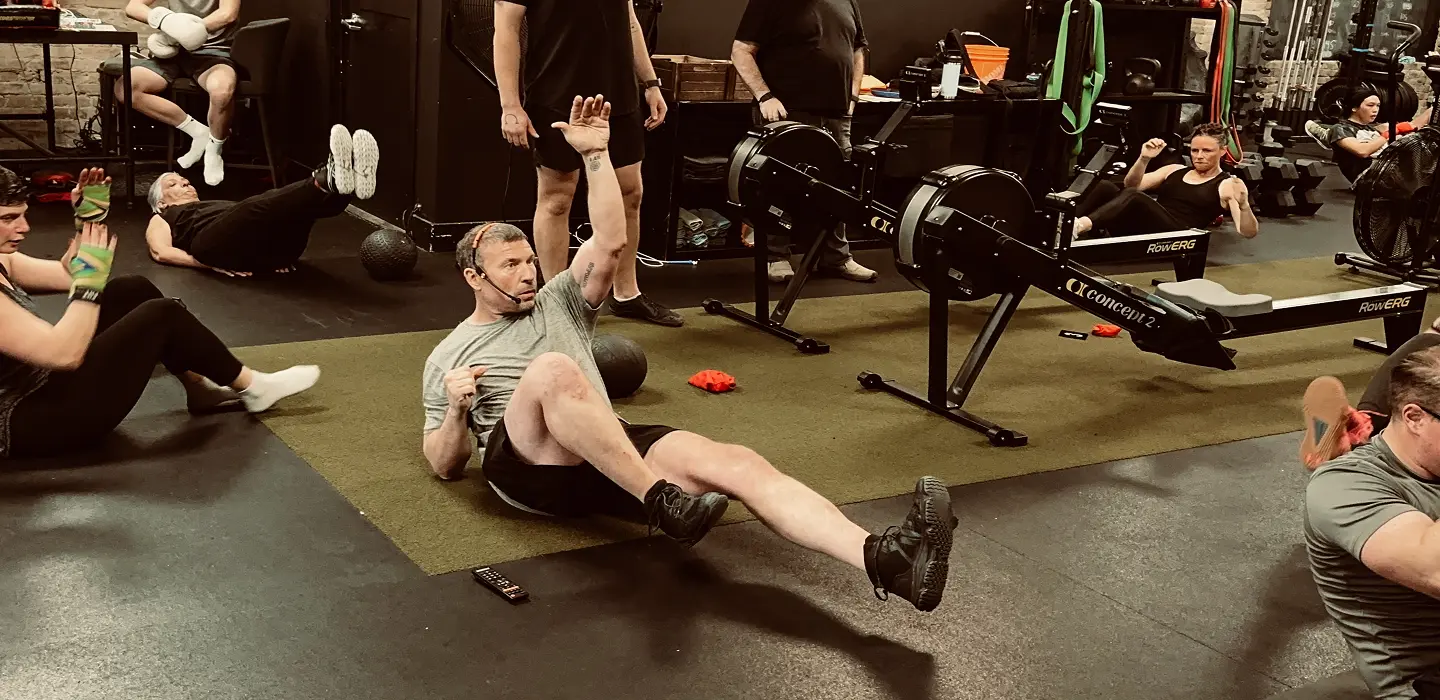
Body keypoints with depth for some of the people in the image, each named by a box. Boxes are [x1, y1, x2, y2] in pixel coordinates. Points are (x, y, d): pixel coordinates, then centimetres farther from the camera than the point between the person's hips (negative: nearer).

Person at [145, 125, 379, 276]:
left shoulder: (221, 204, 45)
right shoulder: (162, 219, 34)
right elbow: (161, 252, 11)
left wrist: (280, 253, 3)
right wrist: (211, 265, -7)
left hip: (268, 243, 5)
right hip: (218, 244, -5)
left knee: (298, 204, -25)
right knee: (257, 207, -36)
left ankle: (337, 183, -58)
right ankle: (330, 181, -61)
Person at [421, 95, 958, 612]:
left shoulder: (557, 302, 26)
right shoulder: (448, 356, 22)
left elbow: (611, 244, 9)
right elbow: (445, 465, 15)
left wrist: (595, 154, 2)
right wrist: (457, 410, -6)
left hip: (612, 455, 3)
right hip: (526, 466, -3)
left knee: (736, 463, -26)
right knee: (553, 369, -37)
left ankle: (883, 559, -46)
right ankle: (663, 502, -38)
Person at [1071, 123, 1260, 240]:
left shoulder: (1227, 185, 10)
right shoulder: (1175, 170, 25)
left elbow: (1249, 232, -1)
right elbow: (1132, 185, 18)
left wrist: (1243, 205, -22)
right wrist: (1144, 159, 0)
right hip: (1140, 230, 6)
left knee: (1133, 196, -33)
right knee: (1104, 187, -19)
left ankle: (1081, 226, -53)